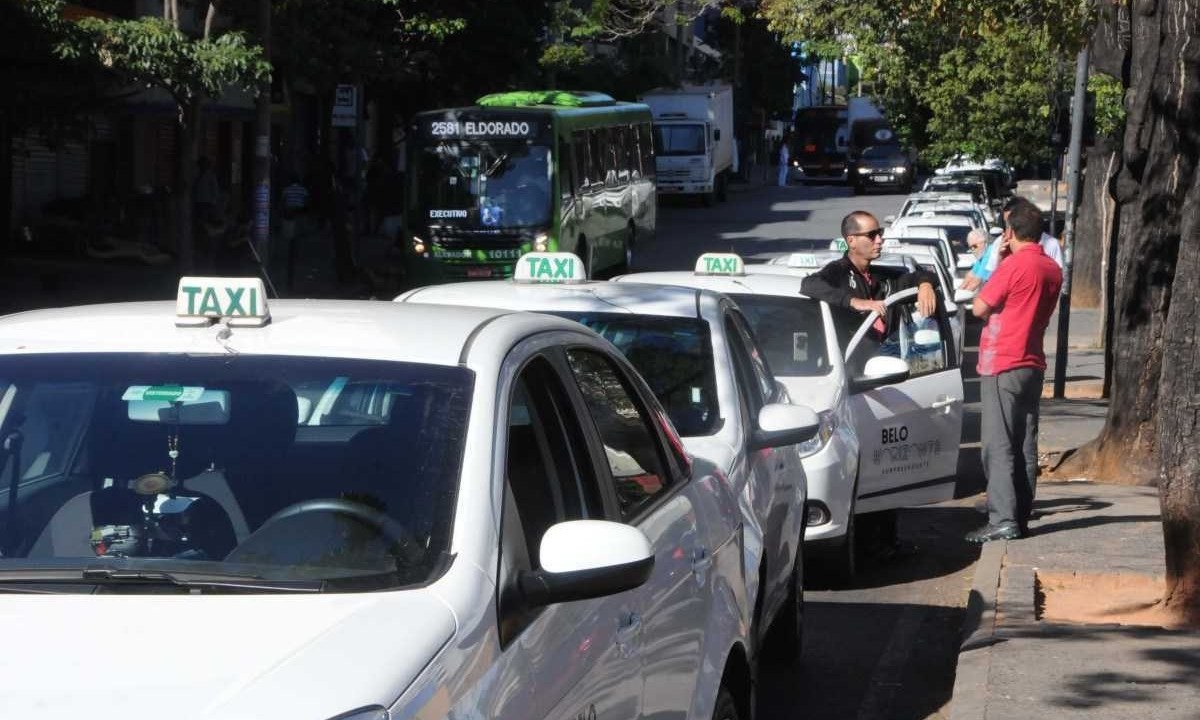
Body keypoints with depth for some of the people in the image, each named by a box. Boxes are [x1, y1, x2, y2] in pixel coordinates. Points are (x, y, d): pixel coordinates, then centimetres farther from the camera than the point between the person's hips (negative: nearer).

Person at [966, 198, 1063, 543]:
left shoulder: (1014, 265, -16)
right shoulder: (1052, 270, 10)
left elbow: (980, 308, -11)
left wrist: (997, 264, 1)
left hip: (1002, 366, -8)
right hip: (1032, 365, 8)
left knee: (999, 446, -8)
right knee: (1025, 445, 9)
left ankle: (1003, 520, -13)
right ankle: (1021, 517, 11)